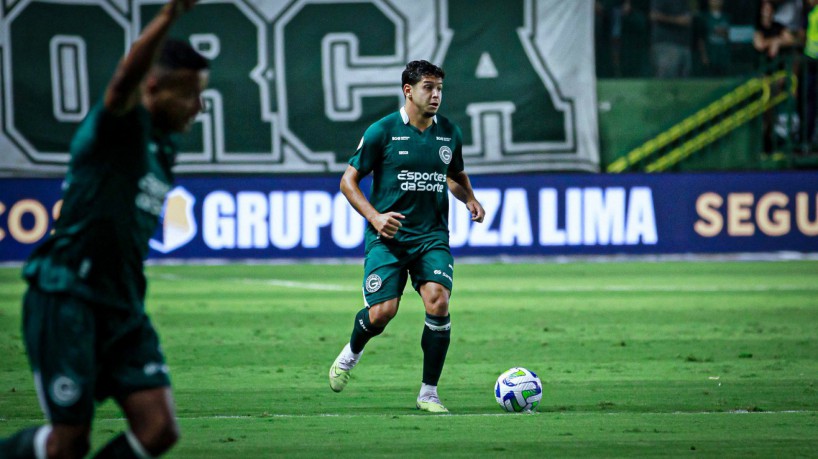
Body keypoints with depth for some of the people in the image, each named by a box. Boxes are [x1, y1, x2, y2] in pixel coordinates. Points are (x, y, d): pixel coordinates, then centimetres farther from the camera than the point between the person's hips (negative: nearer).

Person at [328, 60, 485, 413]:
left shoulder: (449, 133, 8)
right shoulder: (382, 131, -4)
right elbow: (349, 181, 0)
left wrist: (469, 199, 6)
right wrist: (374, 217, -14)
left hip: (432, 237, 3)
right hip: (388, 236, -3)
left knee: (438, 303, -19)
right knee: (382, 313, -13)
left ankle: (428, 393, -6)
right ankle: (351, 354, 24)